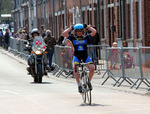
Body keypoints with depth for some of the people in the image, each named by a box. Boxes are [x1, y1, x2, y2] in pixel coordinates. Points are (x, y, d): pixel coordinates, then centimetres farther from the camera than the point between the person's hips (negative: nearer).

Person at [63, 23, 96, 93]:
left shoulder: (86, 38, 8)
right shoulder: (73, 38, 6)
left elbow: (94, 32, -2)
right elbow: (64, 33, -6)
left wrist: (87, 26, 7)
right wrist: (71, 28, 5)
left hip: (85, 56, 1)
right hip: (77, 56, -1)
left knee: (92, 68, -23)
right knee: (75, 67, -32)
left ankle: (89, 82, 6)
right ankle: (79, 85, -21)